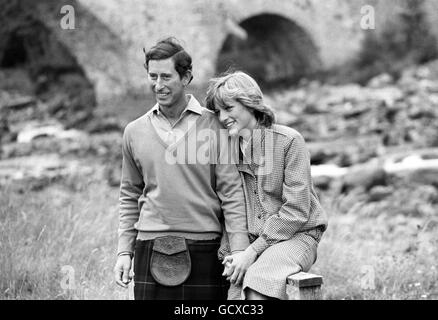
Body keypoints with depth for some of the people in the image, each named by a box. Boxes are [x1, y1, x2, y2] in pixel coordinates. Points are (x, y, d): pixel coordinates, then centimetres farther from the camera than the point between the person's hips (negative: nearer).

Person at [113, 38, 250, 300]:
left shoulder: (214, 125, -1)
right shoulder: (135, 132, 9)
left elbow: (232, 191, -3)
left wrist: (239, 251, -10)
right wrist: (124, 251, 11)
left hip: (204, 249, -2)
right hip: (151, 249, 3)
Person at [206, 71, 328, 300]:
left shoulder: (289, 141, -7)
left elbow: (296, 211, -11)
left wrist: (253, 251, -14)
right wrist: (231, 253, -6)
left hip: (295, 236, -4)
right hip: (249, 241, 4)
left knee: (258, 281, -32)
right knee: (236, 291, -23)